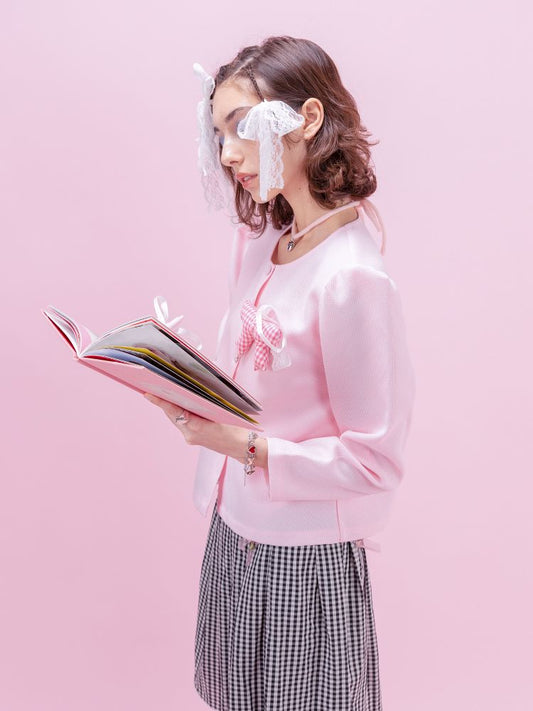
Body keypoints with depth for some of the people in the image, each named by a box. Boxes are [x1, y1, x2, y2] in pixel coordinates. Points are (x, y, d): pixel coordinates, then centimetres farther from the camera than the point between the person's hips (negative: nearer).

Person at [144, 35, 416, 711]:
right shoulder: (259, 239, 0)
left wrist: (248, 447, -27)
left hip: (304, 558, -7)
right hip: (234, 529, 7)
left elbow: (376, 461, -22)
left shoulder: (351, 277, -25)